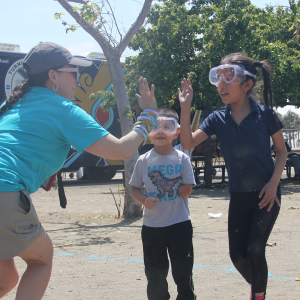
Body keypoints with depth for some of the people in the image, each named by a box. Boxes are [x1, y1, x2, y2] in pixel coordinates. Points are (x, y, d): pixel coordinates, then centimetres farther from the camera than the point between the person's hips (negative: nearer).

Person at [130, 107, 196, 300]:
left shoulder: (182, 159, -3)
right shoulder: (144, 161, 0)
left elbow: (187, 189, -5)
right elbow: (135, 189, 3)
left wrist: (171, 190, -9)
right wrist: (145, 200, -14)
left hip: (180, 224, -1)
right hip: (152, 225, 2)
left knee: (183, 268, 4)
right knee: (155, 271, 10)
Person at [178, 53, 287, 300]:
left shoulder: (265, 114, -11)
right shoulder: (218, 119, -2)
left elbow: (282, 151, -1)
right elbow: (188, 143, -13)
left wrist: (274, 182, -14)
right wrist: (185, 108, -22)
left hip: (265, 195, -4)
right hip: (238, 197, 4)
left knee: (255, 250, -11)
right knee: (237, 254, 7)